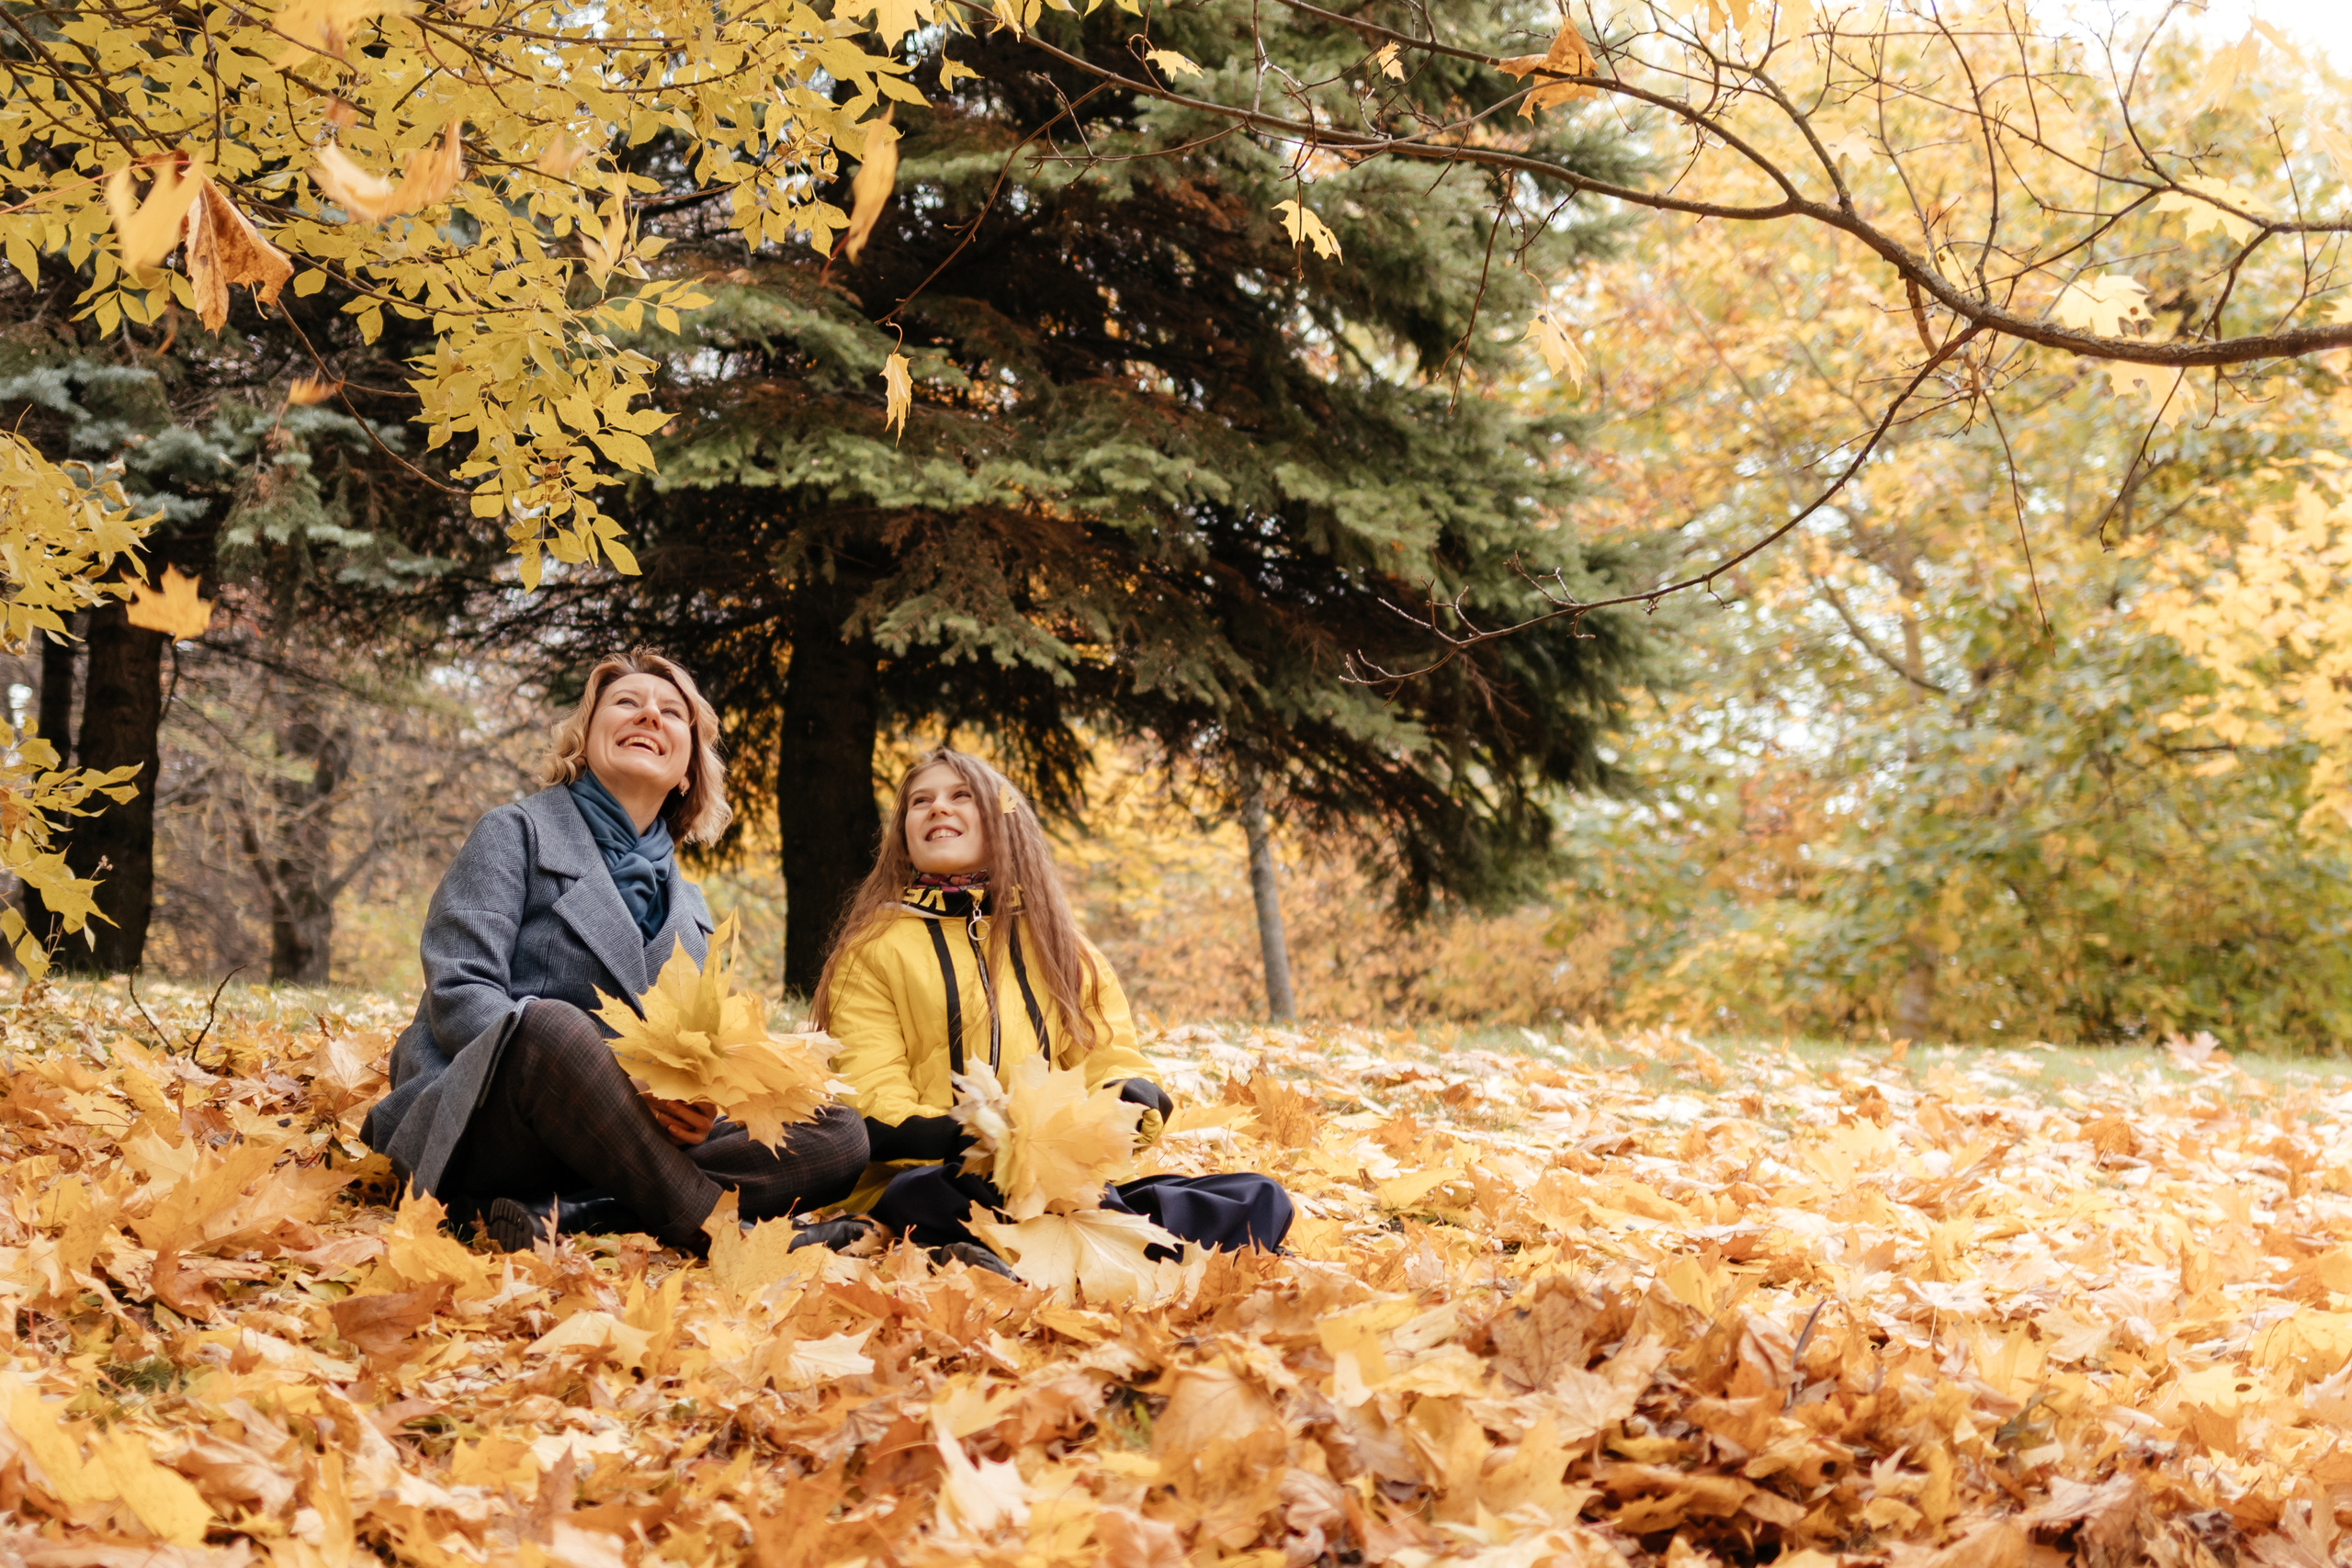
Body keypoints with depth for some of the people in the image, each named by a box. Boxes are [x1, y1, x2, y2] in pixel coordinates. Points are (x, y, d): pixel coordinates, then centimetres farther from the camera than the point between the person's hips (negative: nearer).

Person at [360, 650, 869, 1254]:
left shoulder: (687, 907, 24)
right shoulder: (519, 831, 6)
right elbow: (458, 996, -8)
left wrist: (695, 1104, -11)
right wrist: (619, 1075, -23)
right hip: (486, 1125, -6)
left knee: (841, 1135, -16)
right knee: (551, 1024, -39)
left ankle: (557, 1211, -32)